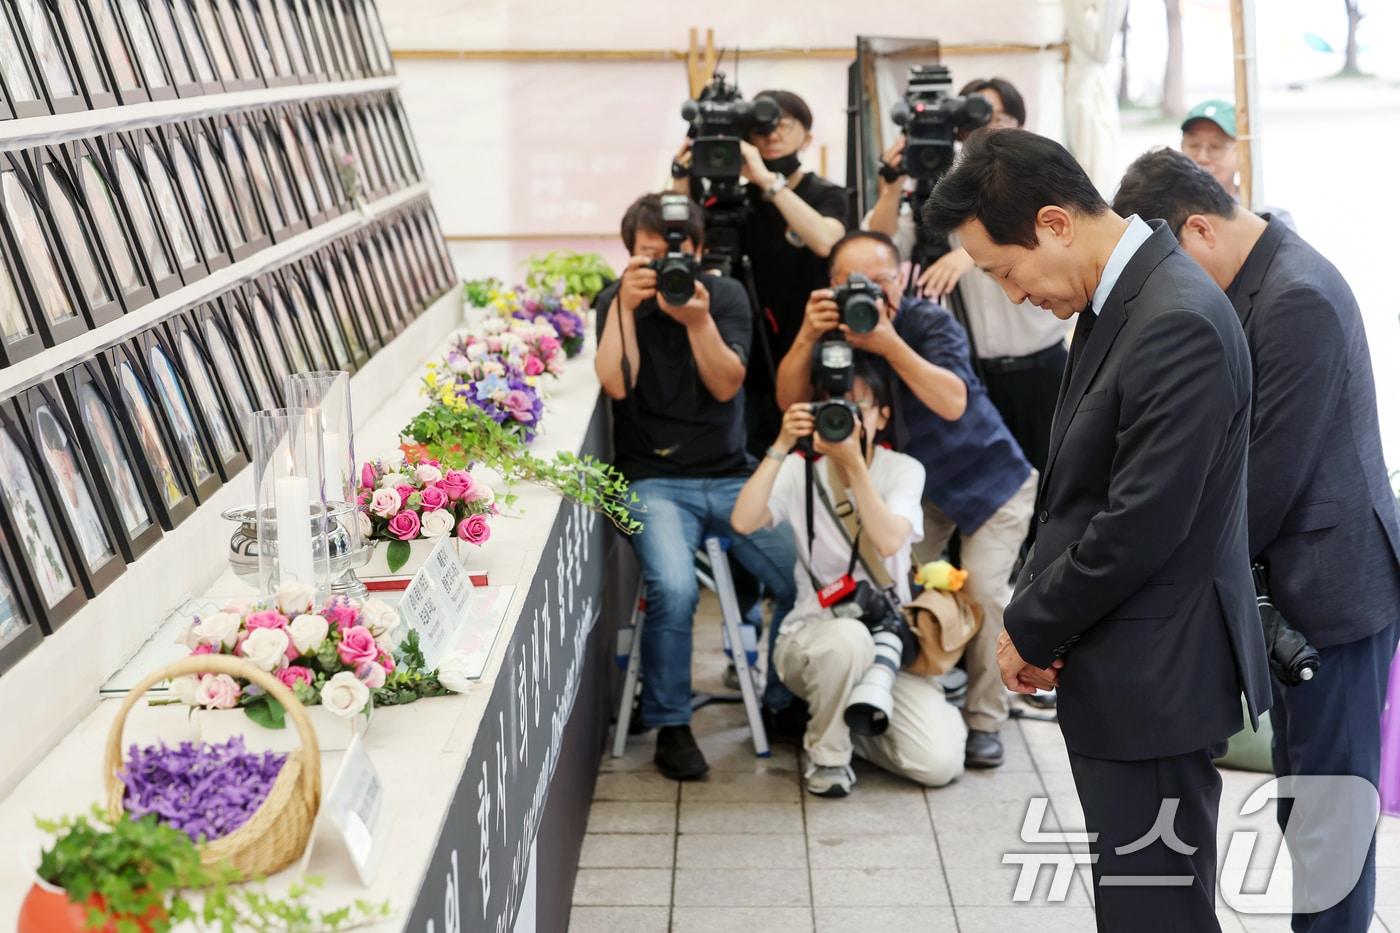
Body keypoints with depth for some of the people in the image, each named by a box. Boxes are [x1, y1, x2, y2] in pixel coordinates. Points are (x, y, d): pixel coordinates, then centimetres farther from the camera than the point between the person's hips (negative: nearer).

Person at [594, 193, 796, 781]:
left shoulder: (725, 295, 6)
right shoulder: (617, 302, 4)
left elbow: (726, 385, -7)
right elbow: (616, 384, -12)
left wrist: (698, 320, -22)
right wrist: (626, 303, -18)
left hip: (730, 477, 2)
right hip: (654, 481, -2)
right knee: (674, 588, -30)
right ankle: (669, 725, -10)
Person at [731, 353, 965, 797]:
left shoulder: (902, 470, -3)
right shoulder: (800, 470, -3)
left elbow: (888, 542, -23)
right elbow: (743, 522, -22)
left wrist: (854, 463, -30)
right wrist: (782, 446, -25)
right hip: (812, 635, -1)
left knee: (939, 763, -19)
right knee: (849, 637, -40)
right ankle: (825, 751, -11)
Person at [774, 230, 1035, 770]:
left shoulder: (930, 322, -25)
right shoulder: (839, 329, -12)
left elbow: (953, 403, -40)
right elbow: (790, 402, -20)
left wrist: (890, 345, -49)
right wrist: (807, 338, -37)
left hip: (991, 479, -5)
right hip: (922, 484, 5)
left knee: (983, 590, -16)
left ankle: (985, 720, -3)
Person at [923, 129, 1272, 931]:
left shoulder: (1179, 323, -23)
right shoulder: (1119, 298, 7)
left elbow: (1141, 525, -24)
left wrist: (1032, 630, -10)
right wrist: (1038, 612, 2)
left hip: (1155, 678, -9)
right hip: (1126, 666, 9)